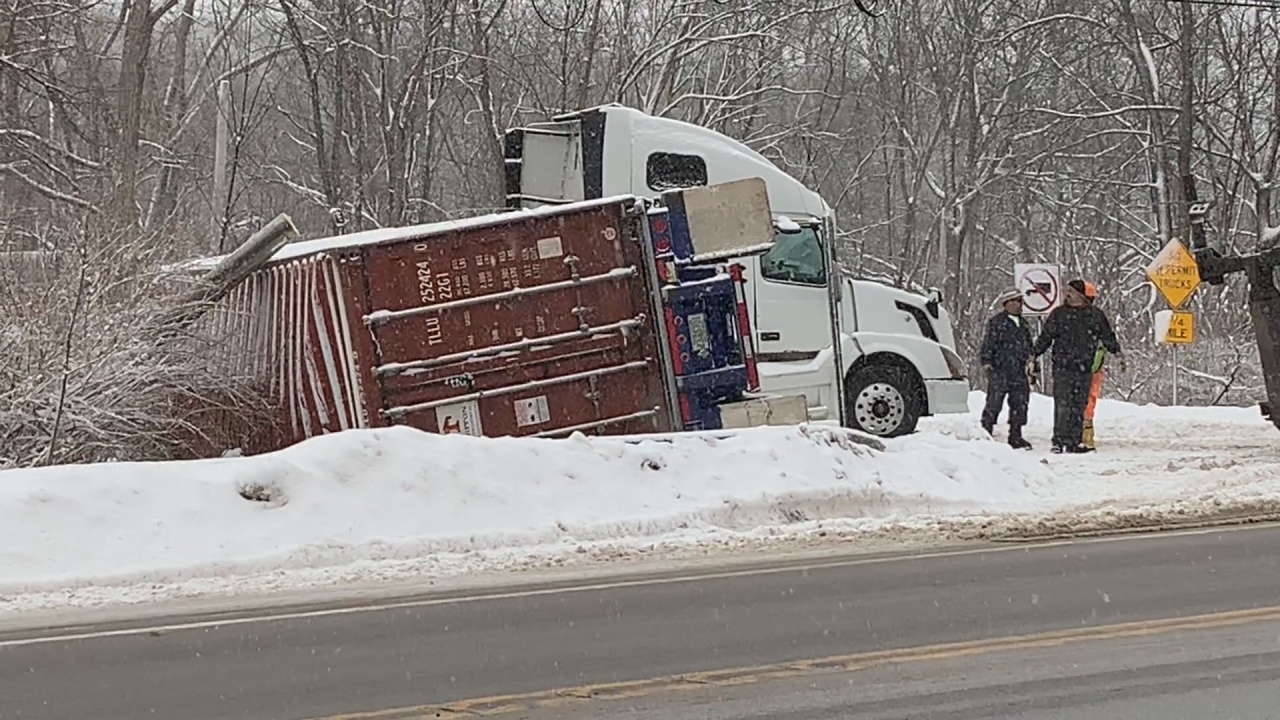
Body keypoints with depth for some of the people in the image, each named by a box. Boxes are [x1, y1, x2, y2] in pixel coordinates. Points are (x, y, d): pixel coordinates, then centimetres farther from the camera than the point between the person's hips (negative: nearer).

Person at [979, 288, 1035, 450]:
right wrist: (986, 362, -13)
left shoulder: (1023, 323, 18)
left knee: (1020, 405, 7)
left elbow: (1028, 344, 27)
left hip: (1018, 372, 7)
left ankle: (1015, 437, 15)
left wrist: (1029, 360, 20)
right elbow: (987, 344, -6)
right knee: (994, 404, -7)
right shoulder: (996, 322, -3)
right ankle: (985, 434, 0)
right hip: (999, 371, -7)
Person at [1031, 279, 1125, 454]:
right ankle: (1059, 441, -8)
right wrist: (1033, 355, 4)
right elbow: (1045, 337, 9)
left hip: (1085, 368, 2)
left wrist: (1117, 352, 7)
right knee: (1062, 405, -9)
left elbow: (1108, 336, 17)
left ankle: (1075, 442, 9)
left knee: (1079, 407, 4)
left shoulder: (1095, 315, 9)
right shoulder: (1058, 314, 6)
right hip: (1062, 367, -2)